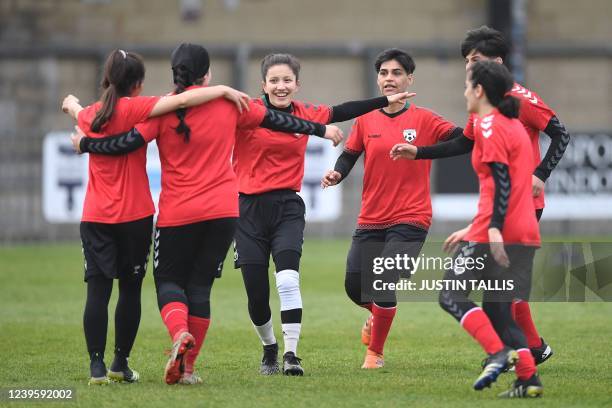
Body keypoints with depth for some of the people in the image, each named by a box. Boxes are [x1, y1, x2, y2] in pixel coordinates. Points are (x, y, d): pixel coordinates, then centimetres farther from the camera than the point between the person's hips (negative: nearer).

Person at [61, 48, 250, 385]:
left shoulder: (89, 115, 6)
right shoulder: (135, 108, -9)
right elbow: (183, 100, -20)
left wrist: (72, 104, 55)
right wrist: (225, 90, -11)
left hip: (95, 217, 3)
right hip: (134, 216, -3)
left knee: (98, 289, 1)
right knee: (130, 288, 9)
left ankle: (96, 366, -6)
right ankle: (121, 364, 13)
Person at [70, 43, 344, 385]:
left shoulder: (162, 109, -5)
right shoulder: (229, 103, 2)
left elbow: (128, 143, -11)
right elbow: (275, 120, 11)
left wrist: (84, 144, 5)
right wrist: (322, 130, 23)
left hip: (176, 214, -2)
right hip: (223, 212, 2)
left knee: (168, 281, 10)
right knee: (200, 286, 8)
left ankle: (180, 334, -21)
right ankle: (187, 367, 2)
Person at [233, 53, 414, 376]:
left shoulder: (306, 114, 6)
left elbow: (344, 111, 19)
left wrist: (386, 101, 22)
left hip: (288, 207, 1)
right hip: (249, 207, -1)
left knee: (288, 279, -19)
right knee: (256, 293, 3)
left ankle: (291, 354, -14)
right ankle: (269, 348, 30)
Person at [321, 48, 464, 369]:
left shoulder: (424, 120, -3)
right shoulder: (366, 120, 6)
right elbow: (349, 156, 10)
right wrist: (336, 173, -10)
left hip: (410, 220, -4)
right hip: (370, 220, 4)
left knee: (383, 287, -14)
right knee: (354, 286, 5)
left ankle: (375, 353, 7)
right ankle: (376, 316, 42)